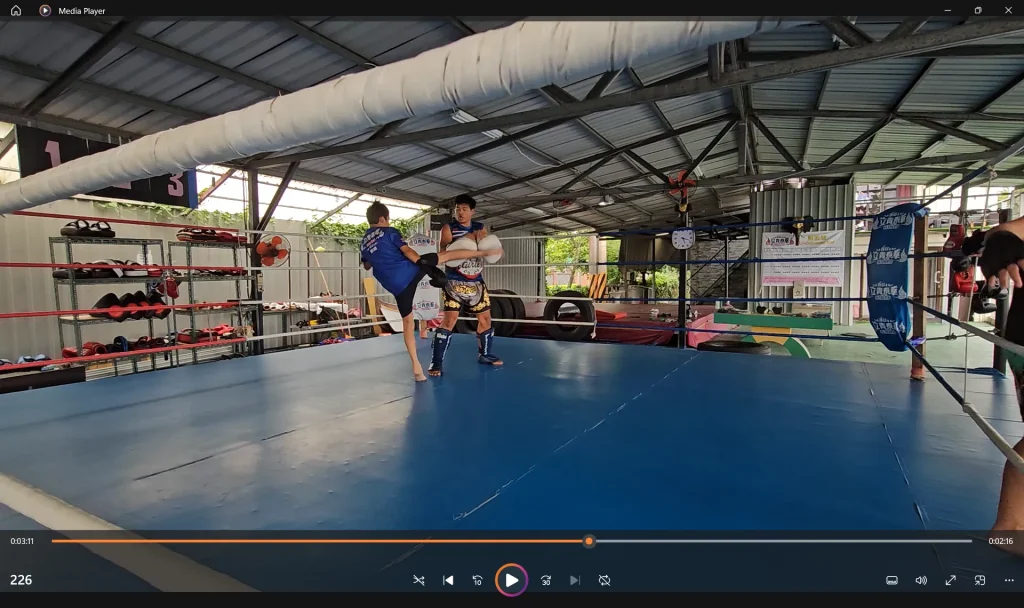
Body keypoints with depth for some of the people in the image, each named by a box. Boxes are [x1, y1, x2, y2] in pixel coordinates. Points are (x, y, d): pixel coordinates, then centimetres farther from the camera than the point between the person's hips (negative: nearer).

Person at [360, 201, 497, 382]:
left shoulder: (363, 243, 17)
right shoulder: (390, 232, 1)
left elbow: (367, 265, 32)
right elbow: (407, 251, -11)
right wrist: (427, 267, -15)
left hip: (396, 286, 5)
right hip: (410, 270, -5)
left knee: (407, 322, 12)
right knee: (446, 254, 10)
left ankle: (416, 366, 12)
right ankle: (483, 252, 18)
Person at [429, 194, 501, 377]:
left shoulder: (480, 228, 9)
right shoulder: (449, 228, -4)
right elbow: (445, 253, -16)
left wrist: (482, 240, -13)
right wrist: (468, 239, -25)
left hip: (477, 282, 6)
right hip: (455, 283, -5)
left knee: (485, 318, 13)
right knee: (449, 320, -13)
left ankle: (485, 355, 31)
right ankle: (436, 363, -7)